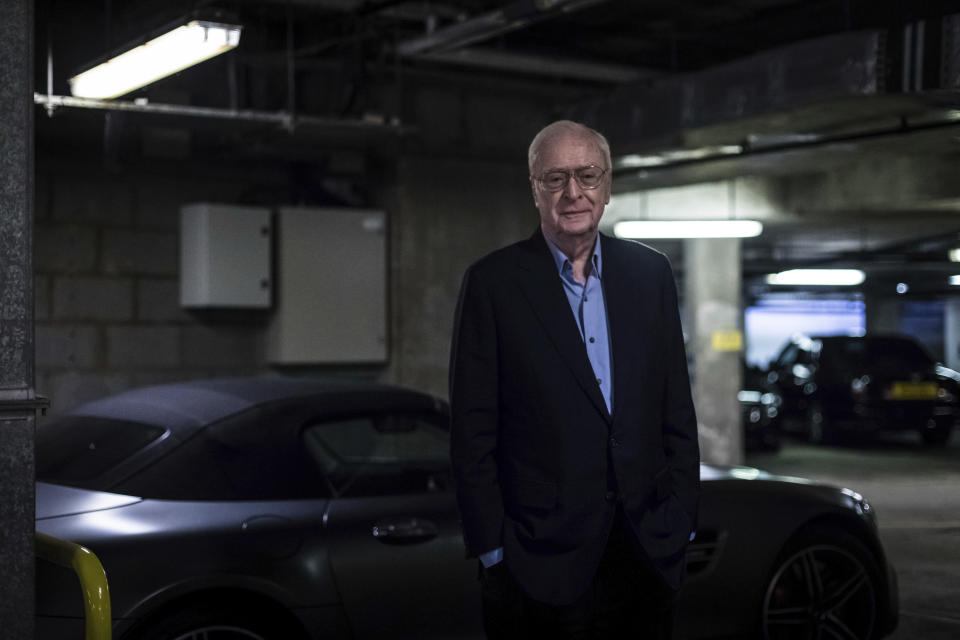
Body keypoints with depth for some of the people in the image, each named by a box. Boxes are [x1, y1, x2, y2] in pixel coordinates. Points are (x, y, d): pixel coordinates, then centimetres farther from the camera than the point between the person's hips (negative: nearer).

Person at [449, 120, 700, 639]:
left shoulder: (650, 273, 7)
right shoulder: (492, 283, -4)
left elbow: (677, 410, 9)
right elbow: (472, 433, -5)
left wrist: (683, 520, 5)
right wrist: (492, 549, -8)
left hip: (648, 552, 4)